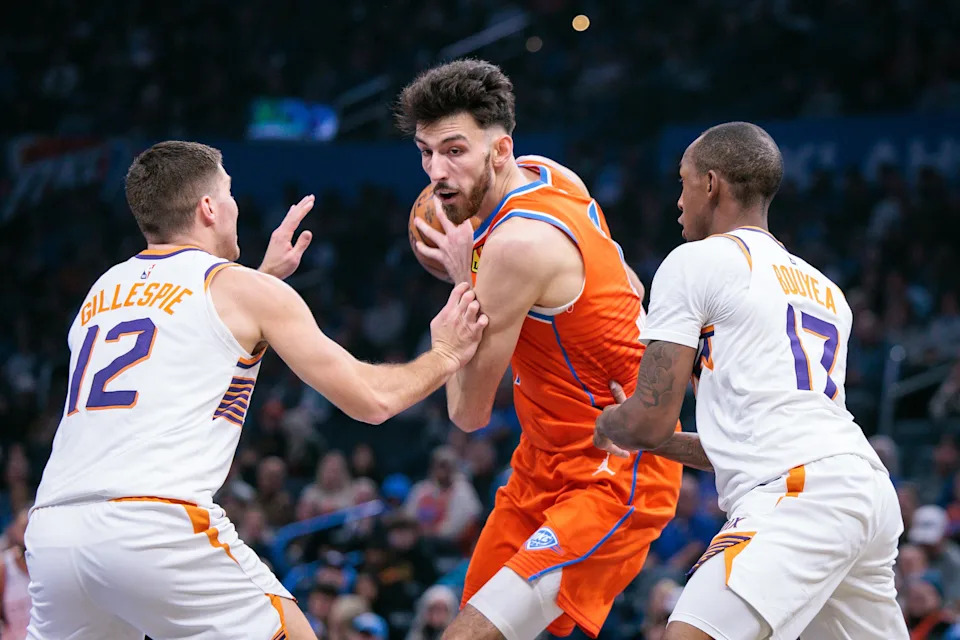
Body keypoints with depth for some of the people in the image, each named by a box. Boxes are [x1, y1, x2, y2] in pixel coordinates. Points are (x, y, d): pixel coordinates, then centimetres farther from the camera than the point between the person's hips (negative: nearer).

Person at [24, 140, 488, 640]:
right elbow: (371, 400, 9)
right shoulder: (244, 289, 8)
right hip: (157, 525, -5)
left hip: (52, 531, 6)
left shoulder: (101, 292, 24)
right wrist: (446, 356, 26)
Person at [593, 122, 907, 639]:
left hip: (798, 496, -9)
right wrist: (662, 442, 43)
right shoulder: (824, 290, 28)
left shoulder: (695, 260, 5)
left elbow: (651, 420, 2)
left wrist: (607, 424, 25)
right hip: (872, 494, 9)